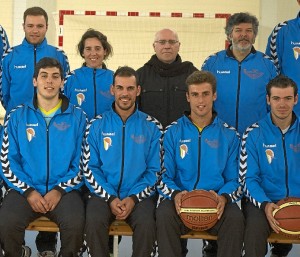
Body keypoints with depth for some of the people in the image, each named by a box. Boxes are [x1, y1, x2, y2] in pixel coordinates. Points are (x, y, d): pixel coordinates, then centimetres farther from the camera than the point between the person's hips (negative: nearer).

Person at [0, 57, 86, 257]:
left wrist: (59, 190, -9)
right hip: (25, 189, 1)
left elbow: (82, 162, 3)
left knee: (75, 223, -30)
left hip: (64, 190, 0)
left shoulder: (77, 117, 6)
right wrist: (28, 191, -9)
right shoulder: (17, 117, 8)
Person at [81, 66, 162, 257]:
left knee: (146, 224, -30)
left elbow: (155, 170, 3)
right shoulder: (97, 126, 6)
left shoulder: (152, 127, 6)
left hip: (139, 195, 0)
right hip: (104, 193, 0)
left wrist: (134, 198, -11)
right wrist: (110, 198, -11)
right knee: (94, 222, -30)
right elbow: (89, 168, 2)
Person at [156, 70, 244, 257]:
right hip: (181, 199, 0)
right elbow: (165, 176, 5)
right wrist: (175, 194, -17)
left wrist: (224, 197, -14)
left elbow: (233, 179, 8)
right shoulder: (173, 132, 10)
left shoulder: (229, 135, 11)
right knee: (164, 215, -33)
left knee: (235, 218, -31)